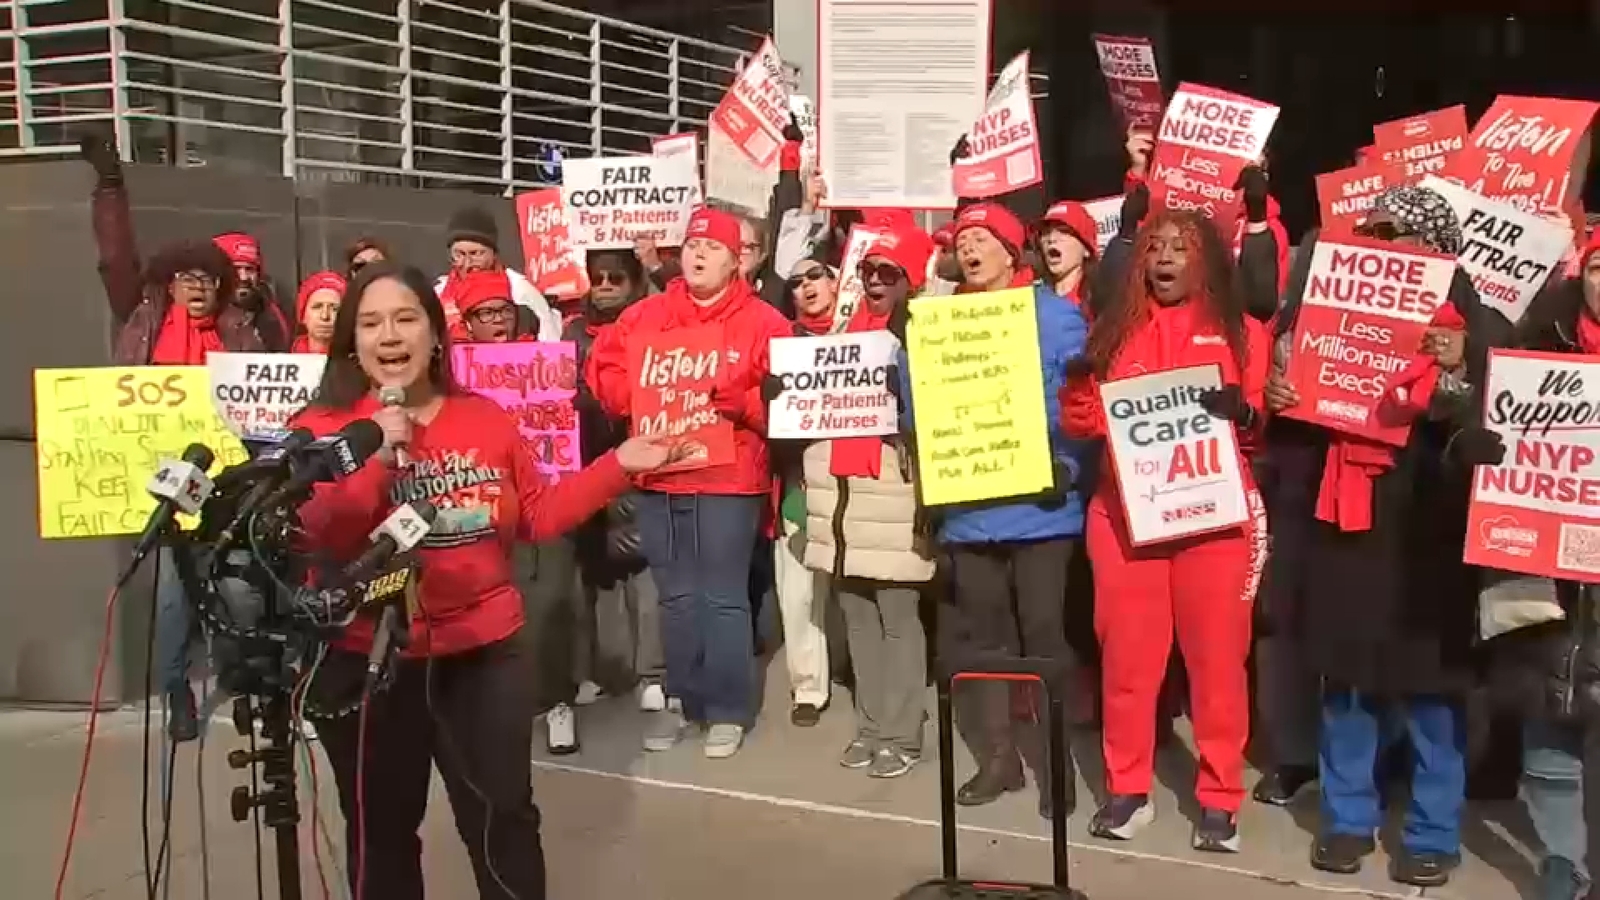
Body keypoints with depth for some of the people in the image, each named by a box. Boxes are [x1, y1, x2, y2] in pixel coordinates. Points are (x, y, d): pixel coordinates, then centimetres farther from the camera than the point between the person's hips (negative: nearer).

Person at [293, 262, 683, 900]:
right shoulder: (323, 427, -5)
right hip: (365, 660, -2)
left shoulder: (486, 419, 5)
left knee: (503, 819, 13)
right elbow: (317, 541, -16)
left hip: (485, 652, 2)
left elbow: (538, 515, 9)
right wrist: (374, 460, -25)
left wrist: (618, 465, 5)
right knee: (380, 830, 14)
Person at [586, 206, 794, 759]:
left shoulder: (762, 321, -1)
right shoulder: (644, 316, 10)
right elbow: (604, 372, 8)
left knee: (725, 597, 0)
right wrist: (644, 398, -8)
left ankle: (729, 711, 11)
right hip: (657, 475, 4)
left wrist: (732, 402, -20)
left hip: (728, 477, -4)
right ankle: (681, 701, 25)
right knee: (676, 596, 13)